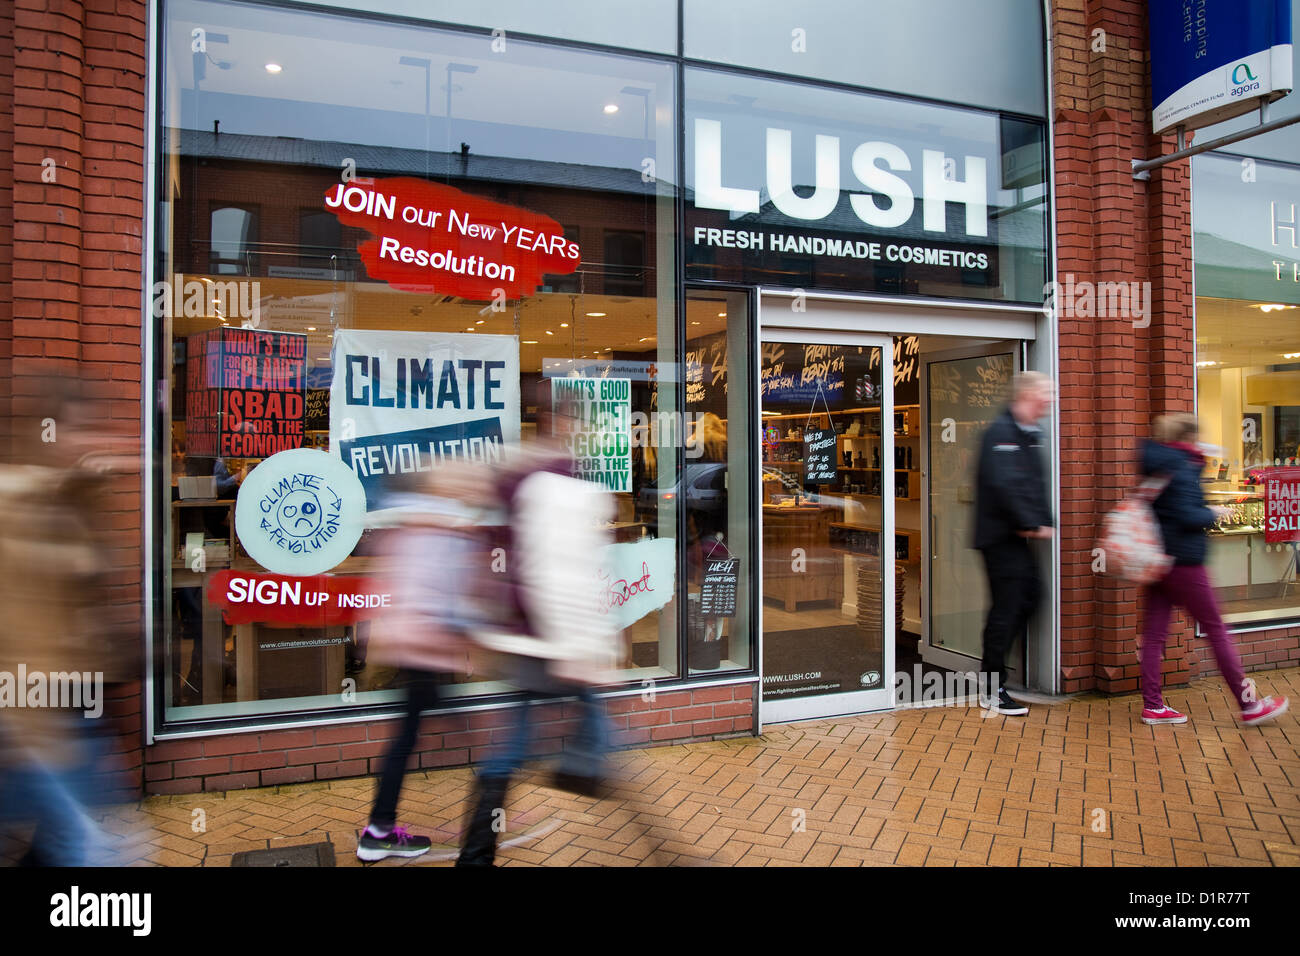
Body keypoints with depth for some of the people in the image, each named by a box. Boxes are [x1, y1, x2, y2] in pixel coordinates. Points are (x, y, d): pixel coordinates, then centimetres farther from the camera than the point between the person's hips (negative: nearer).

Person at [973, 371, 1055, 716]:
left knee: (1029, 595, 14)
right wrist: (1031, 525, -20)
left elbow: (1036, 484, 16)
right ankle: (991, 691, 7)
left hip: (1017, 536, 10)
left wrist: (1044, 522, 3)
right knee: (1005, 606, -4)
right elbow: (1004, 485, -24)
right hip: (1000, 535, -10)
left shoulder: (1031, 434, 15)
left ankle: (991, 668, 26)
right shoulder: (1001, 432, -16)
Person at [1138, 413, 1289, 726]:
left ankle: (1153, 706, 8)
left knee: (1154, 633, 5)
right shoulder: (1183, 470, -15)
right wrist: (1215, 513, -3)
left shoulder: (1157, 467, 10)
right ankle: (1249, 705, 15)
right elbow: (1188, 517, -22)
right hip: (1183, 562, -8)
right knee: (1216, 630, 3)